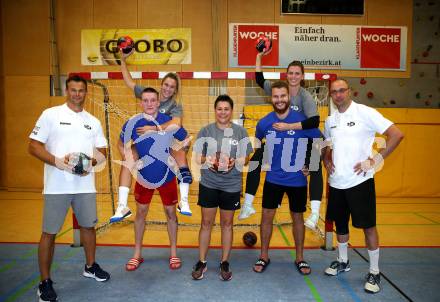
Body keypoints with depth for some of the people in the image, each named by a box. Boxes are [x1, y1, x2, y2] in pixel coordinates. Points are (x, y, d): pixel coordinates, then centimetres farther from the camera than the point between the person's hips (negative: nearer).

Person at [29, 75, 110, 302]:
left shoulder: (93, 121, 11)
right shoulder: (51, 114, -2)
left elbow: (102, 150, 13)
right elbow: (33, 146, -6)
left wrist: (92, 161, -8)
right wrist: (57, 161, -20)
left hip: (85, 185, 4)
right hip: (57, 186, -4)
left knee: (88, 225, 16)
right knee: (49, 232, 3)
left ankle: (90, 266, 36)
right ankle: (45, 282, 17)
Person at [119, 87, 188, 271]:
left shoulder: (169, 122, -13)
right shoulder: (132, 123, -10)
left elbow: (186, 140, 3)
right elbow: (121, 144, 7)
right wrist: (130, 161, -5)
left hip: (167, 175, -1)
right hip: (144, 175, 1)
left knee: (170, 213, 9)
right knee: (141, 213, 12)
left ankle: (173, 254, 25)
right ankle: (137, 254, 29)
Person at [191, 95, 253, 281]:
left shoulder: (240, 131, -1)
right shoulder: (206, 130, 0)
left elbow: (246, 158, 1)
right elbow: (197, 157, 1)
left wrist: (235, 162, -20)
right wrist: (208, 161, -20)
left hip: (231, 185, 0)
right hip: (208, 184, 0)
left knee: (227, 223, 11)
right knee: (206, 222, 7)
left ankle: (225, 263, 25)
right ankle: (201, 262, 21)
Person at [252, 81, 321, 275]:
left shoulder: (302, 120, -14)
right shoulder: (264, 123, -6)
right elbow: (257, 142, 14)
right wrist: (264, 161, 7)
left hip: (297, 179, -1)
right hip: (273, 178, 2)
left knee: (297, 217, 12)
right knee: (267, 216, 5)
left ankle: (300, 258, 30)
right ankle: (264, 257, 23)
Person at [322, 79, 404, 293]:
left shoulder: (365, 113, -9)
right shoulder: (330, 120, 9)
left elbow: (396, 134, -12)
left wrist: (374, 160, -16)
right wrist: (326, 160, 6)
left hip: (360, 181, -6)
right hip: (336, 182, 6)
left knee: (368, 225, 2)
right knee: (340, 223, 16)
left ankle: (374, 272, 17)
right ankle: (342, 261, 36)